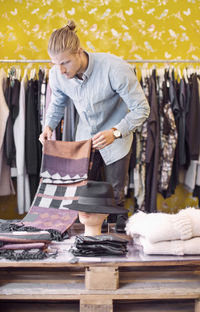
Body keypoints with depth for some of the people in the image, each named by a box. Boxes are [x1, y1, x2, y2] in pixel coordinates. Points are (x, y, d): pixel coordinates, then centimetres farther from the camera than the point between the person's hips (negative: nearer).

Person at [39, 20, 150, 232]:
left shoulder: (115, 69, -31)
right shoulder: (57, 74, -16)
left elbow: (141, 109, -23)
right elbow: (57, 103, 7)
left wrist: (115, 132, -36)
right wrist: (49, 126, -12)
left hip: (116, 138, -4)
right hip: (84, 137, 4)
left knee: (114, 197, 4)